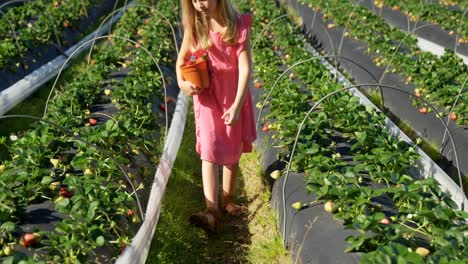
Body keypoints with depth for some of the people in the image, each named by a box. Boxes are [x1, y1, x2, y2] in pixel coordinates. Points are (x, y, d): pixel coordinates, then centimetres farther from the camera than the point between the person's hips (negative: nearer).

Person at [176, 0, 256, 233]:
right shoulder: (194, 26, -2)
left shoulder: (238, 26, -12)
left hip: (234, 98, -1)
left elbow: (245, 68, -16)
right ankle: (211, 211, -14)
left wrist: (237, 105, -23)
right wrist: (181, 82, -9)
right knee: (209, 152, -10)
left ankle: (227, 199, 30)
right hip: (207, 98, 1)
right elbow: (182, 58, 11)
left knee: (232, 153, 11)